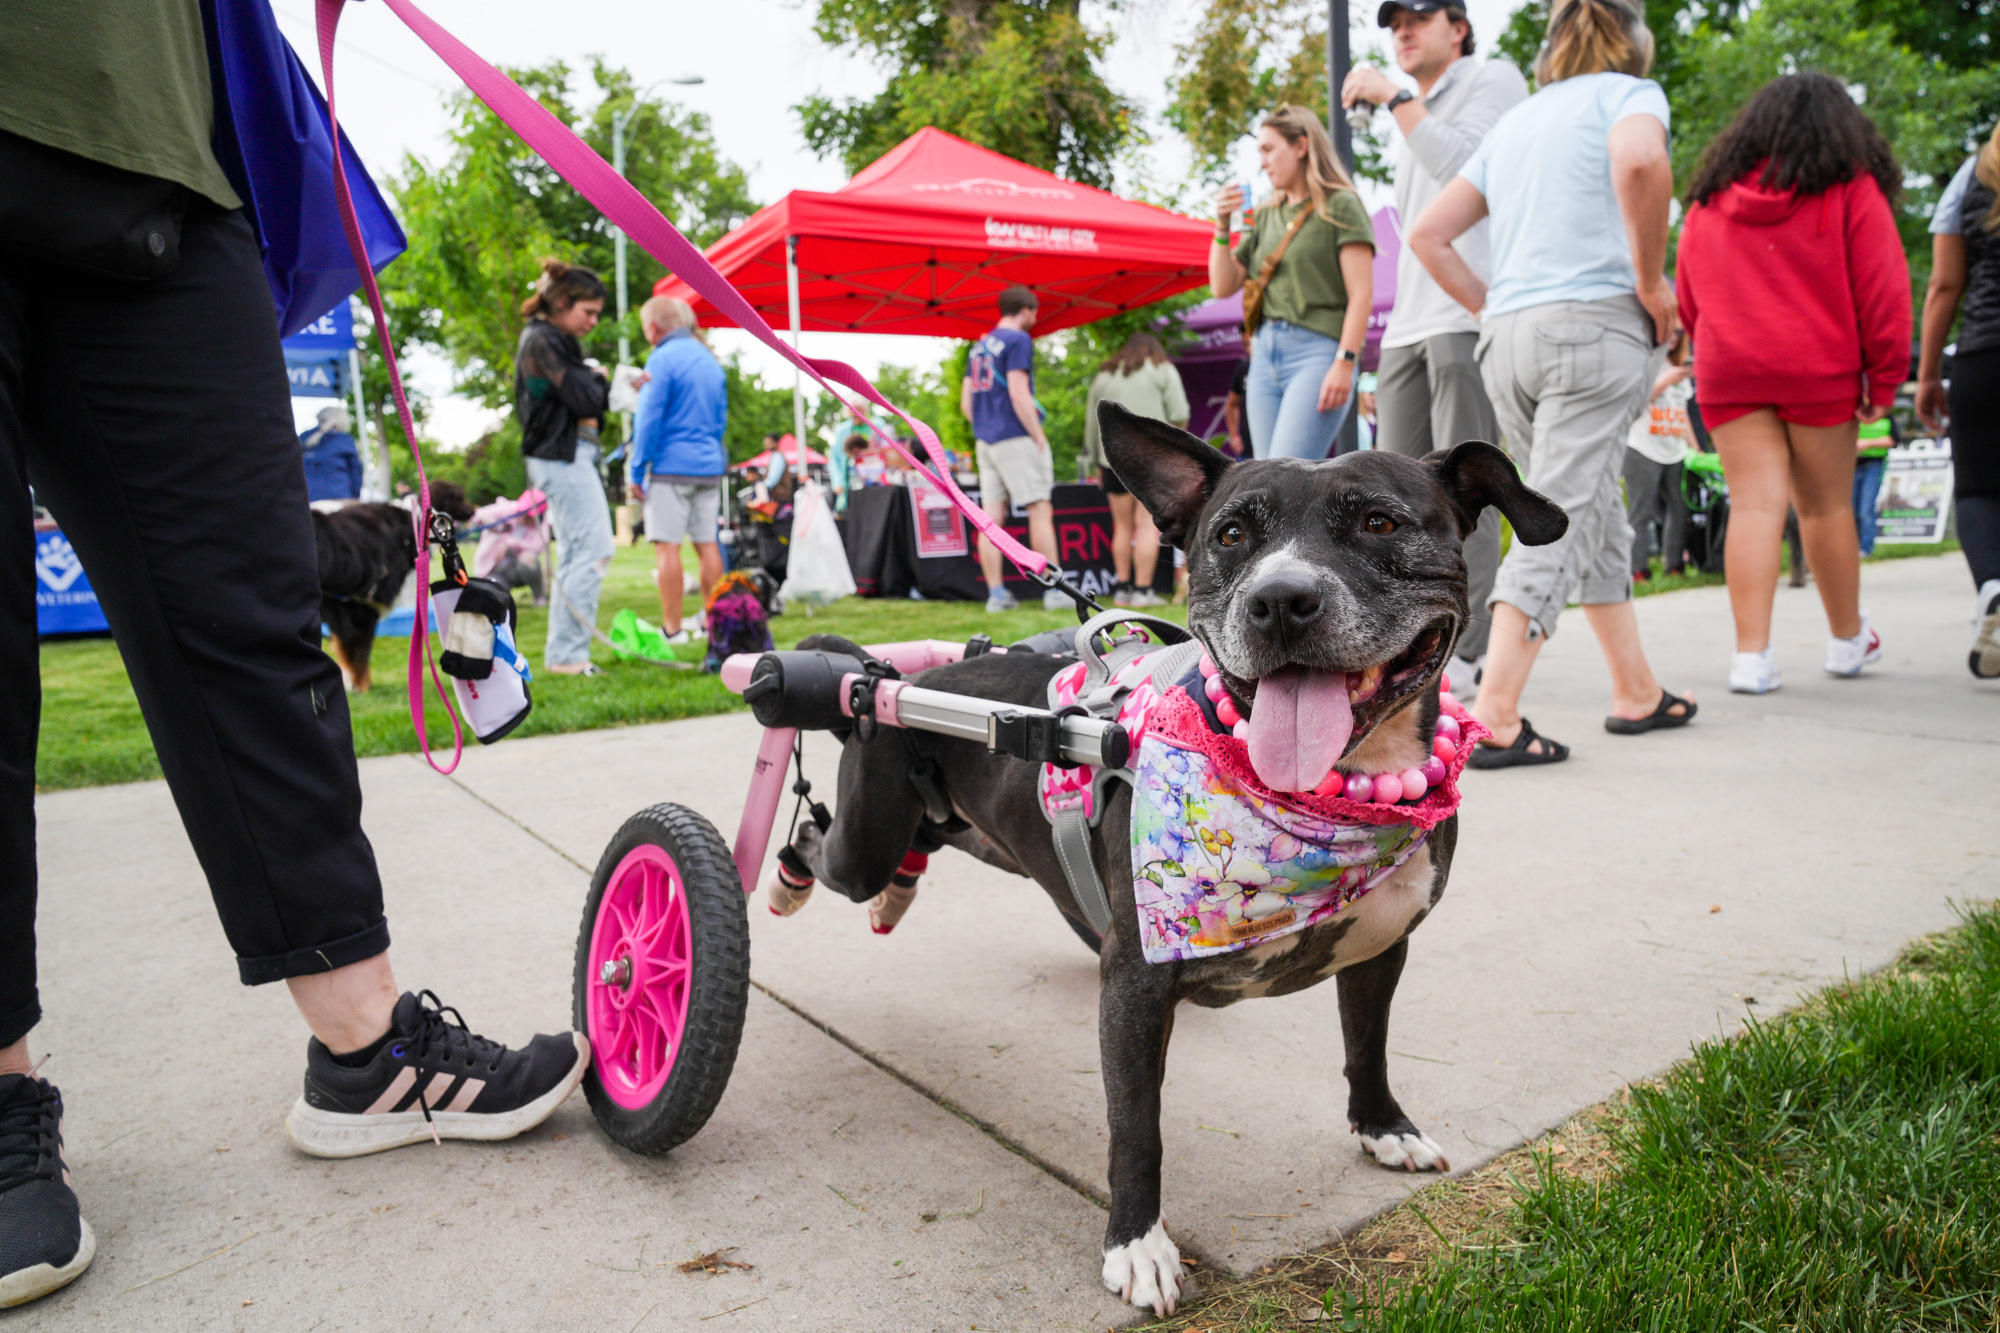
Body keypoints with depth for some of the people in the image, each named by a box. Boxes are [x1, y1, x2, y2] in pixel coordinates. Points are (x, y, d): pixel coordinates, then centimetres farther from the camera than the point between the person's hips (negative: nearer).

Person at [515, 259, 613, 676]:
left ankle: (562, 653, 17)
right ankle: (569, 653, -9)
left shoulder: (554, 340, 19)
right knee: (596, 550, -11)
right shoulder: (543, 341, -13)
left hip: (569, 456, 11)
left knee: (572, 555, 12)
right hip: (562, 457, -11)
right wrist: (598, 379, -1)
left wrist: (596, 383, 0)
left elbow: (594, 403, 18)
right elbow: (585, 400, -20)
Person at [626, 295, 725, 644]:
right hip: (710, 466, 7)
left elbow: (650, 420, -11)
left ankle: (673, 628, -6)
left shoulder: (662, 360, -8)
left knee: (667, 546, -5)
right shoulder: (710, 360, 15)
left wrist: (636, 472, -6)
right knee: (707, 544, 10)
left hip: (671, 467, -7)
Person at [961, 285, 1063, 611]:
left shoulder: (979, 347, 17)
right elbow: (1018, 394, -16)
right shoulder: (1018, 340, -6)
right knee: (1040, 510, -5)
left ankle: (996, 594, 4)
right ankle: (1055, 592, -6)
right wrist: (1039, 438, -12)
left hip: (985, 441, 8)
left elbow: (966, 403, 16)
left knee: (991, 517, 4)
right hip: (1016, 438, -8)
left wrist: (984, 431, 17)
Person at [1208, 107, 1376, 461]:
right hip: (1265, 355, 7)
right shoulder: (1265, 216, 18)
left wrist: (1345, 363, -17)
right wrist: (1222, 228, 3)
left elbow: (1361, 294, -7)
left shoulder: (1340, 206, 0)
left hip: (1317, 352, -7)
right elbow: (1223, 285, 15)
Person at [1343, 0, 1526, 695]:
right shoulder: (1416, 117, 30)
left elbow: (1463, 166, -12)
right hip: (1410, 324, 8)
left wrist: (1393, 97, -4)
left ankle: (1469, 655, -11)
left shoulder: (1493, 78, 7)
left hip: (1469, 313, -8)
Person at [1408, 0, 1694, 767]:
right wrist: (1652, 283, -10)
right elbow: (1640, 161, -20)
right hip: (1595, 322, -6)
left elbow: (1428, 234, 19)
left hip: (1505, 339, 6)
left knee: (1595, 513, 15)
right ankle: (1494, 718, -16)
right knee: (1561, 521, -9)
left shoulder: (1513, 120, 23)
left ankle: (1636, 693, 22)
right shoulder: (1629, 92, 5)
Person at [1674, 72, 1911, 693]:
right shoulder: (1851, 188, 3)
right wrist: (1884, 375, 2)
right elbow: (1882, 288, -2)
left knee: (1754, 504, -3)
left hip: (1728, 371, 2)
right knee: (1827, 506, 10)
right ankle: (1848, 640, 26)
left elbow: (1687, 295, 15)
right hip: (1819, 370, -2)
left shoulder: (1712, 196, 12)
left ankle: (1752, 653, -13)